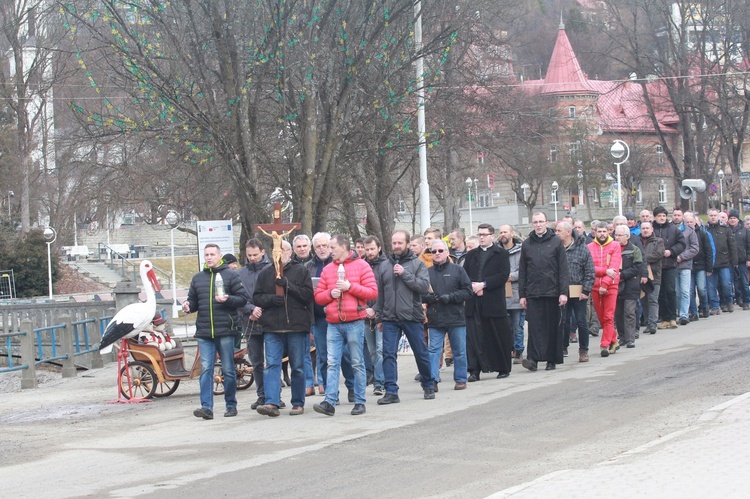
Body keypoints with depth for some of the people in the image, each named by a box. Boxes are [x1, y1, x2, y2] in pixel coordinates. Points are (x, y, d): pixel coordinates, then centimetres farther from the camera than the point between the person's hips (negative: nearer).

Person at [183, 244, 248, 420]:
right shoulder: (197, 278, 14)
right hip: (204, 333, 3)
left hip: (225, 331, -3)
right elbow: (193, 301, 21)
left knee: (228, 370, 4)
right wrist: (188, 306, -1)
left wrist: (227, 299, -18)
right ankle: (206, 407, -8)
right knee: (206, 369, -5)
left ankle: (231, 405, 15)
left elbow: (243, 299, -2)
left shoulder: (230, 275, 2)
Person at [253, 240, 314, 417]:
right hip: (272, 328, 2)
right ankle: (272, 403, -15)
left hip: (296, 327, -2)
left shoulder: (300, 271, 5)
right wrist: (271, 298, -11)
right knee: (271, 365, -9)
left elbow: (308, 294, -5)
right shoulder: (265, 274, 14)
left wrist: (288, 285, -15)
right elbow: (256, 298, 9)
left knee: (298, 367, 5)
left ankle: (298, 403, 14)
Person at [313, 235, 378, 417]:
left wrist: (350, 287, -13)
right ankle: (329, 402, -6)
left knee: (357, 364, 3)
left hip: (354, 322, -4)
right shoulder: (327, 269, 13)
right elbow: (318, 296, 13)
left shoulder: (361, 265, 1)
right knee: (332, 364, -3)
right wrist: (330, 293, -6)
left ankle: (360, 402, 9)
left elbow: (373, 292, -6)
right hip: (333, 323, 4)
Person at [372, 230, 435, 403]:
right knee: (388, 355, -5)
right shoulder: (383, 266, 8)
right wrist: (377, 314, 9)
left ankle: (429, 386, 25)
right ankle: (391, 392, -3)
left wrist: (405, 274, -16)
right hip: (390, 318, 2)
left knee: (421, 353, 8)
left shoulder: (417, 264, 0)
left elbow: (424, 286, -12)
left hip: (412, 317, -2)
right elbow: (379, 293, 12)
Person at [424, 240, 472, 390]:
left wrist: (451, 297, -14)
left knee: (459, 351, 7)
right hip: (435, 320, 1)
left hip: (456, 317, -1)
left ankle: (460, 379, 18)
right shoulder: (427, 272, 6)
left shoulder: (457, 270, 1)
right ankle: (432, 379, -7)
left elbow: (468, 291, -2)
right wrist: (427, 297, -11)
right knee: (433, 349, -5)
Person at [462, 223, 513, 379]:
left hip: (494, 302, -3)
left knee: (499, 336, 3)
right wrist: (472, 286, -9)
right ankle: (474, 370, -3)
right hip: (473, 302, 3)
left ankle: (503, 368, 15)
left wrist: (483, 284, -14)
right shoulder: (471, 255, 17)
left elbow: (503, 275, -8)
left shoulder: (501, 254, 3)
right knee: (473, 336, -4)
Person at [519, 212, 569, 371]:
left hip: (552, 292, -1)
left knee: (553, 326, 4)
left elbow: (563, 269, 0)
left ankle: (552, 359, 12)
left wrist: (564, 292, -7)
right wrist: (522, 294, 5)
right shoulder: (527, 244, 9)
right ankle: (533, 358, -13)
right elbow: (522, 271, 10)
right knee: (534, 325, -7)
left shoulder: (556, 242, 2)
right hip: (533, 292, 1)